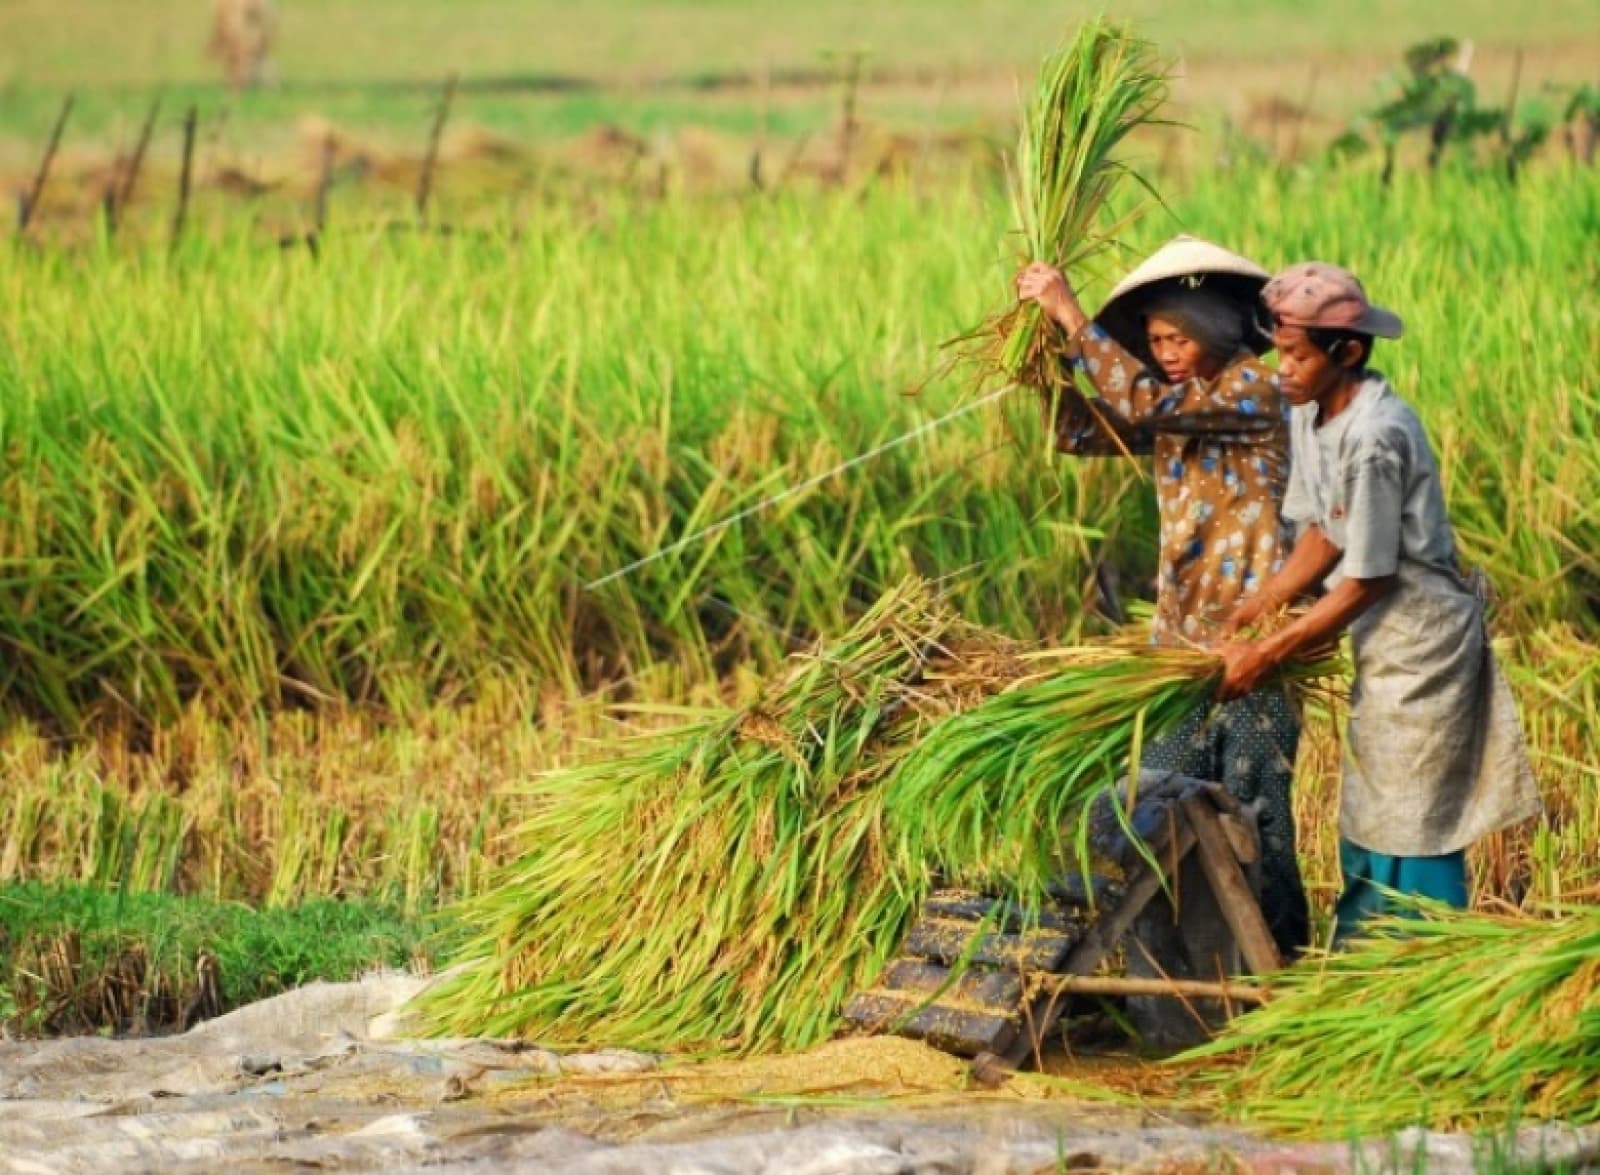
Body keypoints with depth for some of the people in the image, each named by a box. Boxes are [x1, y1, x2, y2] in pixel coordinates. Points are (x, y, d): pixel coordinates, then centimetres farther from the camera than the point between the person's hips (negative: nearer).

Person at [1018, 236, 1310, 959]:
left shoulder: (1252, 390, -13)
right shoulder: (1174, 400, 12)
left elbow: (1147, 405, -26)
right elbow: (1080, 432, 9)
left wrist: (1072, 316, -24)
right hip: (1181, 629, 8)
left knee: (1252, 792, -4)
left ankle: (1277, 946, 5)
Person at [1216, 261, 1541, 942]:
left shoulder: (1374, 438, -27)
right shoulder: (1311, 416, 1)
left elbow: (1365, 584, -22)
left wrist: (1265, 657, -17)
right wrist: (1254, 610, -4)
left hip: (1423, 641, -10)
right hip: (1385, 642, 10)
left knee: (1411, 827, -4)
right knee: (1366, 822, 16)